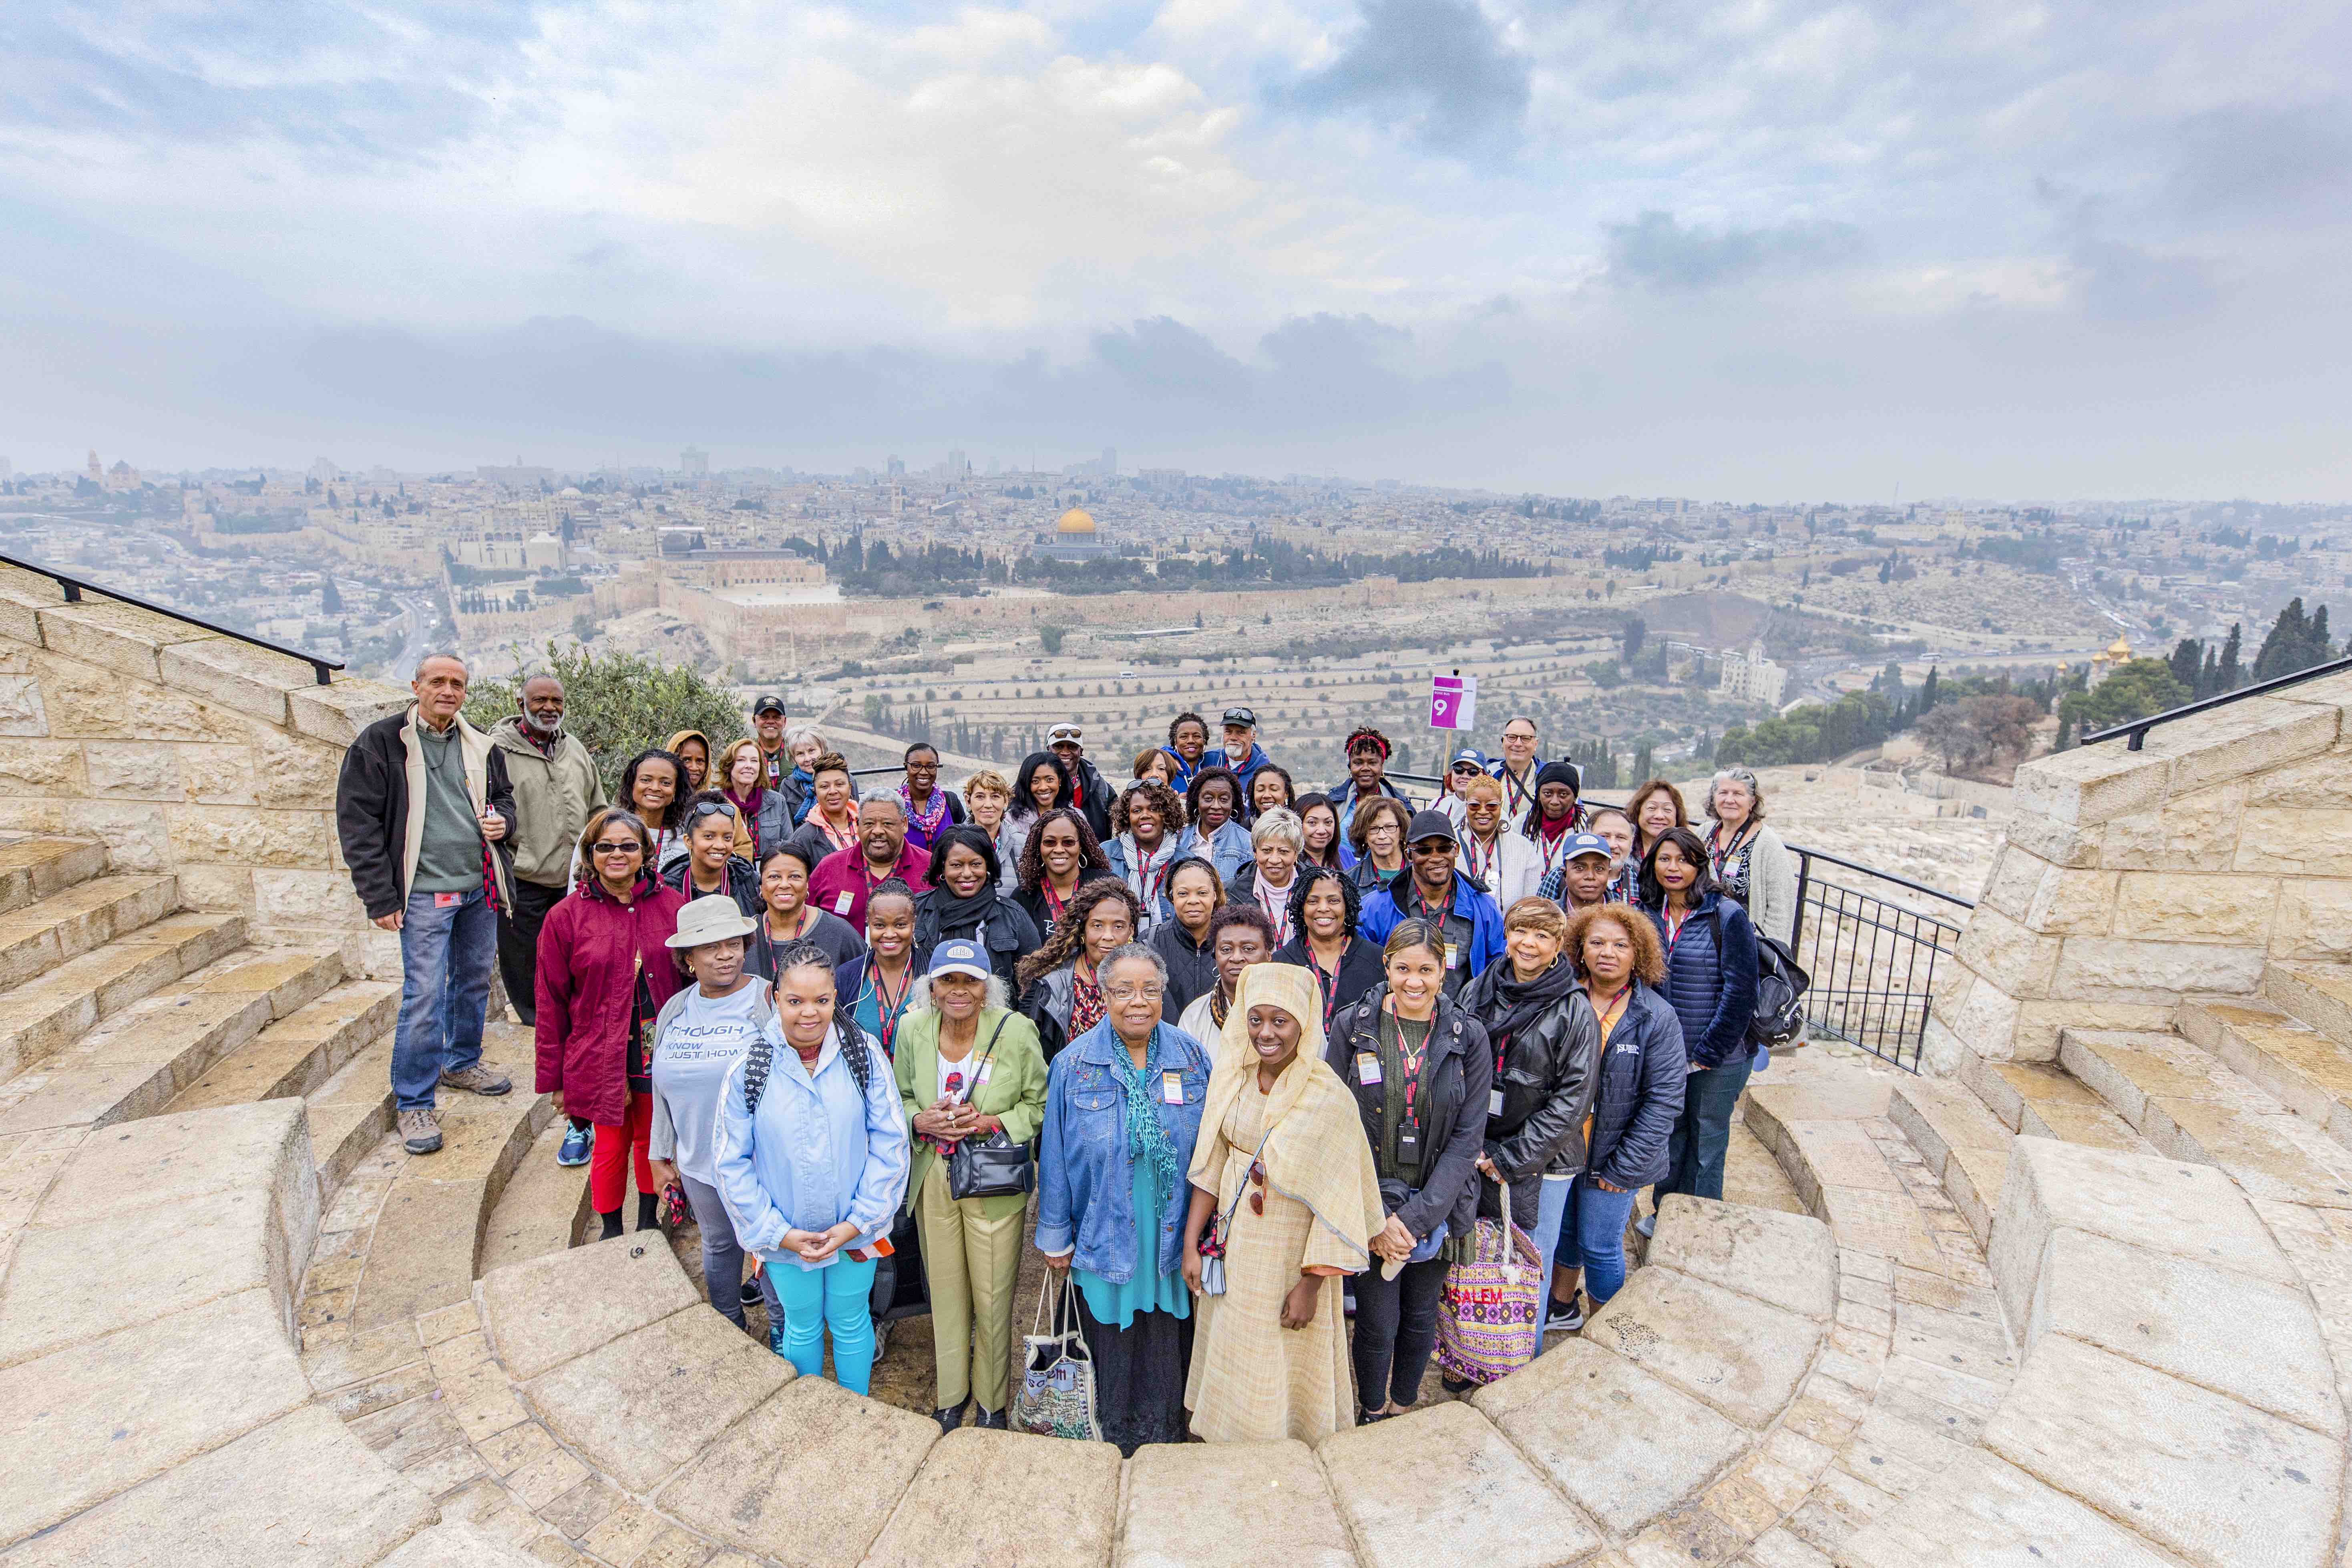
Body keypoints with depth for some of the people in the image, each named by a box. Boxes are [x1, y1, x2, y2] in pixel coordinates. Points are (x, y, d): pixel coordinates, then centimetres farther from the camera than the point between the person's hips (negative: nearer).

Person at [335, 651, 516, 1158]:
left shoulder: (481, 747, 8)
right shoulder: (381, 743, -6)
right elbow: (358, 823, -7)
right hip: (425, 892, -5)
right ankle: (414, 1104, 7)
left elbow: (503, 795, 24)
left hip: (480, 888, 5)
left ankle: (462, 1062, 38)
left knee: (474, 981, 17)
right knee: (424, 996, -6)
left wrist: (502, 820, -2)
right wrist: (379, 898, -11)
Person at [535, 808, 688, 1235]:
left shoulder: (672, 905, -3)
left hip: (660, 1052, 1)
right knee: (611, 1146, 10)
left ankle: (648, 1222, 38)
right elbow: (551, 1004, -1)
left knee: (653, 1140, 16)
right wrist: (553, 1079, 1)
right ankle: (612, 1232, 33)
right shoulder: (566, 916, -6)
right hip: (599, 1058, -1)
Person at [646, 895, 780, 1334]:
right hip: (700, 1165, 5)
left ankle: (782, 1333, 35)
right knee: (719, 1245, 23)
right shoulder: (674, 1011, 2)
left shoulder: (771, 1002, -15)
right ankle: (729, 1326, 46)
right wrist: (660, 1158, 13)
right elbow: (662, 1092, 12)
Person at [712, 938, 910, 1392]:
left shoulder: (865, 1055, -13)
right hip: (784, 1237, 0)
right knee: (802, 1326, 20)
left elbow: (890, 1144, -9)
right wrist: (779, 1232, -11)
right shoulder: (749, 1069, -13)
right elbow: (733, 1164, -7)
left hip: (856, 1231, 0)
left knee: (851, 1322, 18)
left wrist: (858, 1221, -13)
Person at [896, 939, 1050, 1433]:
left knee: (993, 1298, 6)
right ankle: (951, 1395, 38)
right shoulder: (913, 1029, -4)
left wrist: (991, 1123, -19)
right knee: (945, 1290, 16)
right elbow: (900, 1098, 10)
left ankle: (992, 1401, 30)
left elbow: (1040, 1104, -4)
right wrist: (921, 1120, -11)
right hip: (933, 1179, 3)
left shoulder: (1016, 1031, -14)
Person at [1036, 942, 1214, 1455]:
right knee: (1112, 1351, 14)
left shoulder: (1192, 1057, -4)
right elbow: (1055, 1156, -1)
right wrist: (1055, 1236, 3)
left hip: (1175, 1235, 1)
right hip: (1104, 1235, -1)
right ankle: (1116, 1447, 37)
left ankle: (1167, 1448, 36)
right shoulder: (1074, 1064, -7)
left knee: (1169, 1348, 13)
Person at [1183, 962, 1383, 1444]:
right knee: (1230, 1362, 19)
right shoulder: (1231, 1078, -5)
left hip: (1290, 1254, -4)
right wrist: (1191, 1243, 0)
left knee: (1285, 1369, 12)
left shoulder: (1328, 1098, -20)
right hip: (1232, 1247, 5)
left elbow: (1335, 1202, -18)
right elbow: (1211, 1166, 2)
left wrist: (1311, 1284, -16)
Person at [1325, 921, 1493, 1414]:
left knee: (1421, 1317, 16)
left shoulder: (1469, 1038, -4)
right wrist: (1376, 1216, -13)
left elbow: (1468, 1137, -6)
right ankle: (1373, 1415, 32)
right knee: (1377, 1322, 5)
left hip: (1438, 1206, 2)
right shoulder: (1353, 1027, -7)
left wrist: (1417, 1215, -13)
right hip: (1369, 1204, -1)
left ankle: (1403, 1408, 42)